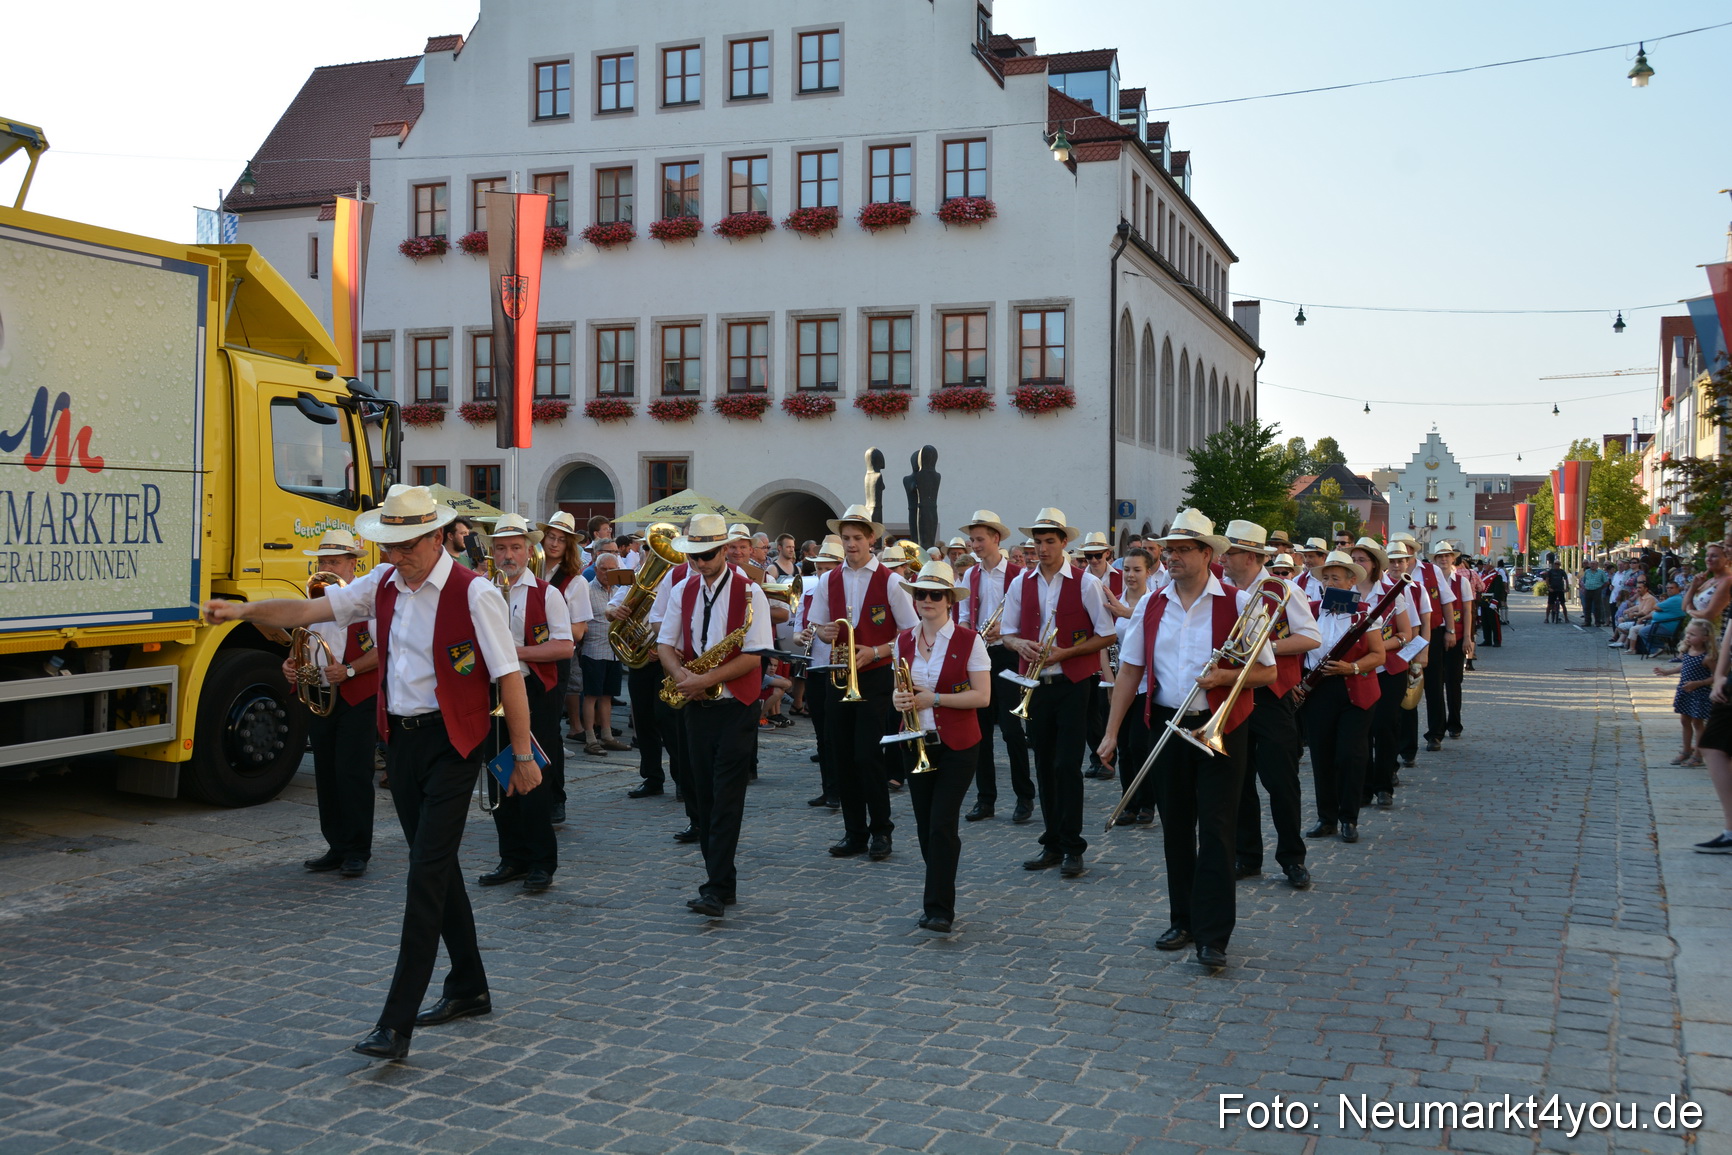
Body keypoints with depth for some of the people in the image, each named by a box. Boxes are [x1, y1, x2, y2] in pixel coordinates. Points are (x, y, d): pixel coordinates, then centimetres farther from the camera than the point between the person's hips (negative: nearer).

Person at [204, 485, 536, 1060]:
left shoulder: (474, 593, -13)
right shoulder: (383, 585, 7)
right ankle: (468, 989, 31)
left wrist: (523, 755, -11)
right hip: (399, 740, 7)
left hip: (450, 744, -7)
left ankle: (396, 1023, -6)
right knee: (436, 868, 16)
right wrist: (242, 610, -10)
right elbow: (308, 610, 5)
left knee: (427, 873, -9)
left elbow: (509, 677, -12)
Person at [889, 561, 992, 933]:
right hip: (917, 745, 5)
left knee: (942, 824, -11)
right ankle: (940, 893, 26)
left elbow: (982, 696, -11)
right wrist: (899, 698, -9)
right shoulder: (904, 641, 7)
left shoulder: (968, 641, -8)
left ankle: (939, 909, -6)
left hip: (957, 747, -5)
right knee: (925, 827, 9)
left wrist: (932, 698, -18)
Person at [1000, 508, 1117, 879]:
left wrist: (1064, 652, -13)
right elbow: (1007, 632, 13)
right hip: (1036, 685, 4)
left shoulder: (1086, 583, -4)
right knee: (1044, 765, 9)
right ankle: (1052, 844, 19)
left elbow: (1107, 635, -3)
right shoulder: (1020, 584, 7)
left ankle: (1072, 848, 3)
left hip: (1074, 684, -4)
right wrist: (1021, 644, -10)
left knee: (1067, 765, -7)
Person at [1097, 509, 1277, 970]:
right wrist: (1112, 732, 4)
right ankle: (1183, 921, 25)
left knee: (1215, 831, -4)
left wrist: (1224, 677, -20)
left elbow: (1266, 672, -1)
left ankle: (1213, 936, 1)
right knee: (1175, 829, 12)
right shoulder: (1151, 606, 6)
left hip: (1220, 729, -4)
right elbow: (1129, 670, 8)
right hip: (1166, 726, 4)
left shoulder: (1238, 604, -4)